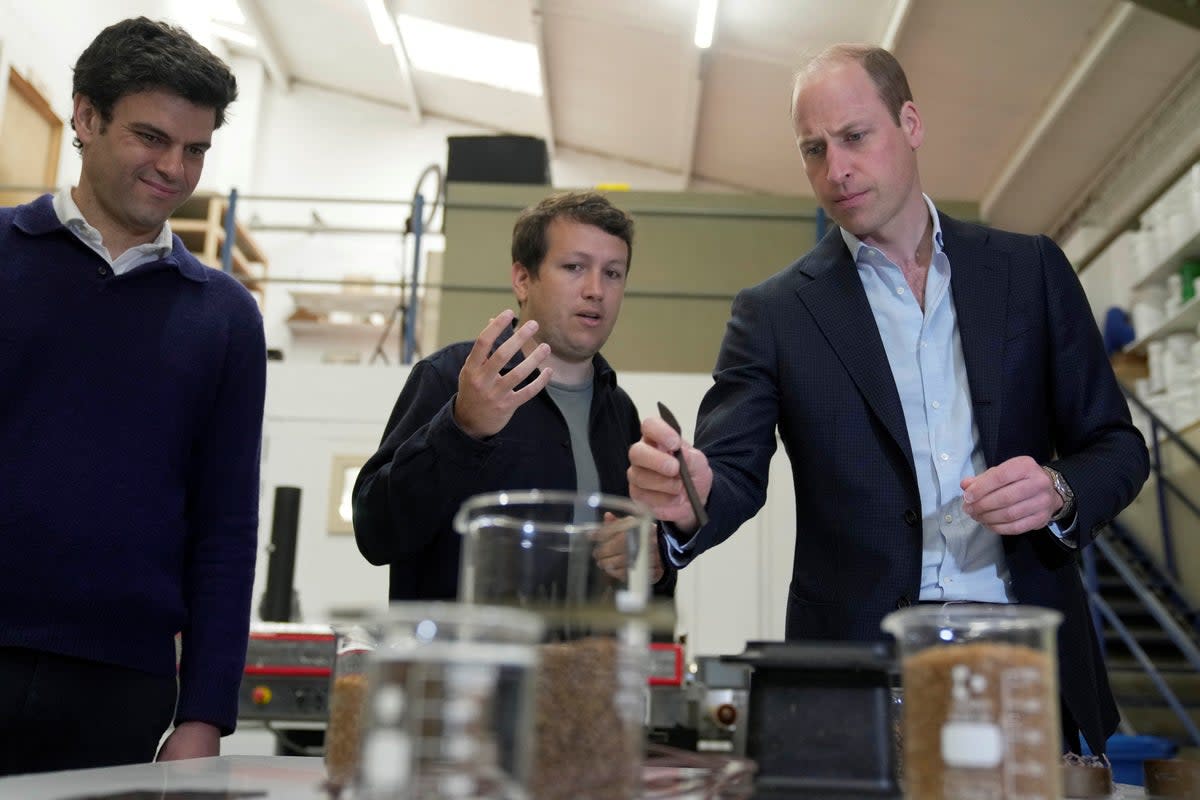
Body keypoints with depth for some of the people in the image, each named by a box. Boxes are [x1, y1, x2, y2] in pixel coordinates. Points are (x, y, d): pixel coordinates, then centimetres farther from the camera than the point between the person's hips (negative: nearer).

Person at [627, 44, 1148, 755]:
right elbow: (735, 470, -4)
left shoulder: (1031, 270, 7)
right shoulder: (776, 312, 3)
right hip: (860, 666, -1)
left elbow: (1117, 445, 10)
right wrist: (688, 500, -27)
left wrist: (1059, 490, -12)